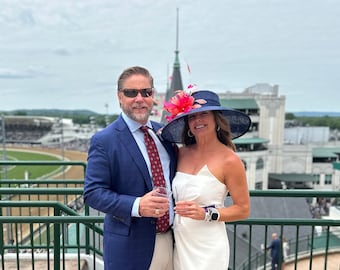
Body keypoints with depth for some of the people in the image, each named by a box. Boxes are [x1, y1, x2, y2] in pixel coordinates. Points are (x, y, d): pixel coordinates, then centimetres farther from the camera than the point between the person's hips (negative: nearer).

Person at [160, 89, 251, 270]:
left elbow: (243, 210, -9)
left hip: (208, 247, -4)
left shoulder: (229, 160, -14)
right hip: (179, 243, 4)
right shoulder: (181, 153, -1)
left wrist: (206, 214, -19)